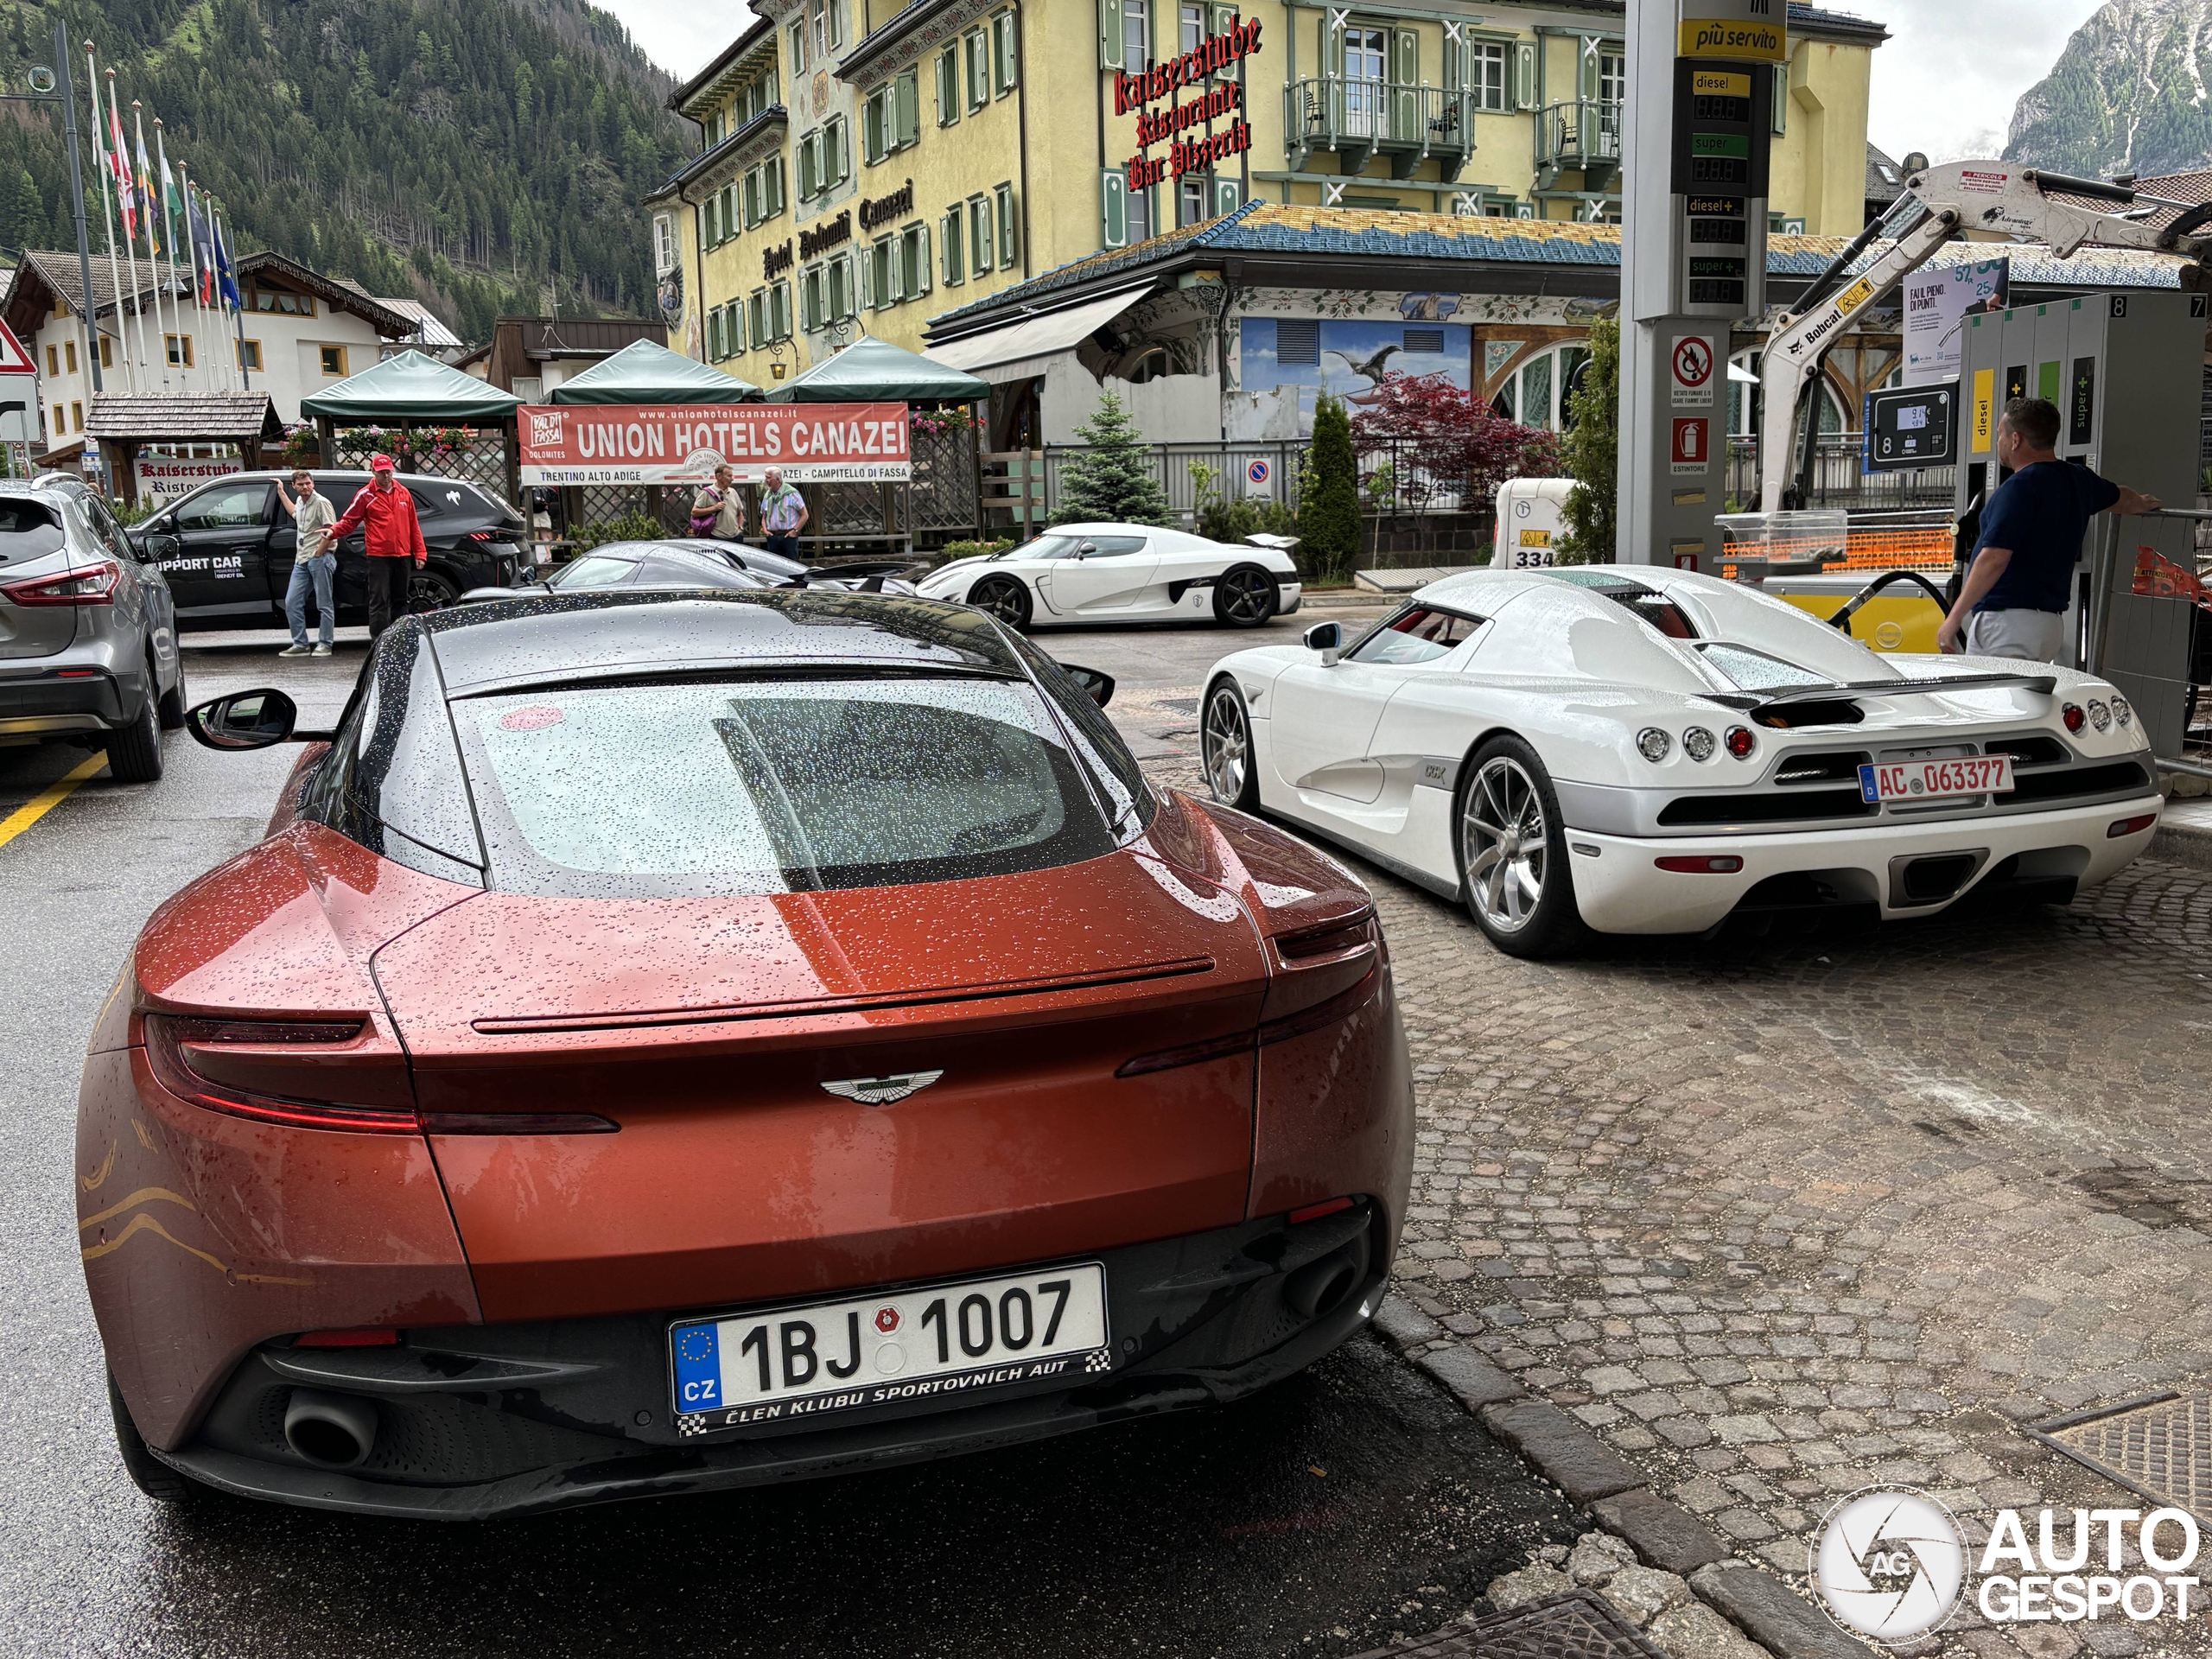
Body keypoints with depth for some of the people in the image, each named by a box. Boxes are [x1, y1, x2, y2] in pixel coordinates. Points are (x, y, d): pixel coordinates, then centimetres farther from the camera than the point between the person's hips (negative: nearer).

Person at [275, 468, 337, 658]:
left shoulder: (321, 503, -9)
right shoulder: (300, 502, 17)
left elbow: (330, 532, -16)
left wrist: (317, 554, -14)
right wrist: (280, 492, 43)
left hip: (320, 558, -9)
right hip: (301, 560, 9)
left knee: (324, 604, -2)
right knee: (292, 603, 5)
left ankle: (324, 645, 1)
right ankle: (300, 645, 10)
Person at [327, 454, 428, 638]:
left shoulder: (403, 493, 11)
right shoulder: (366, 495, -1)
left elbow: (413, 525, 14)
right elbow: (348, 520, -2)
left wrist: (420, 553, 9)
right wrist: (333, 531, -22)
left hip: (403, 556, 4)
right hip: (379, 556, -4)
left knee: (400, 601, 12)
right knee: (379, 602, -8)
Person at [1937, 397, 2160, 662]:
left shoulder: (2020, 486, -13)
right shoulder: (2079, 479, 15)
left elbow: (1993, 560, -21)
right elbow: (2122, 497, 39)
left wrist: (1953, 618, -18)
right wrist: (2143, 504, 63)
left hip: (2006, 618, -9)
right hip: (2052, 620, 9)